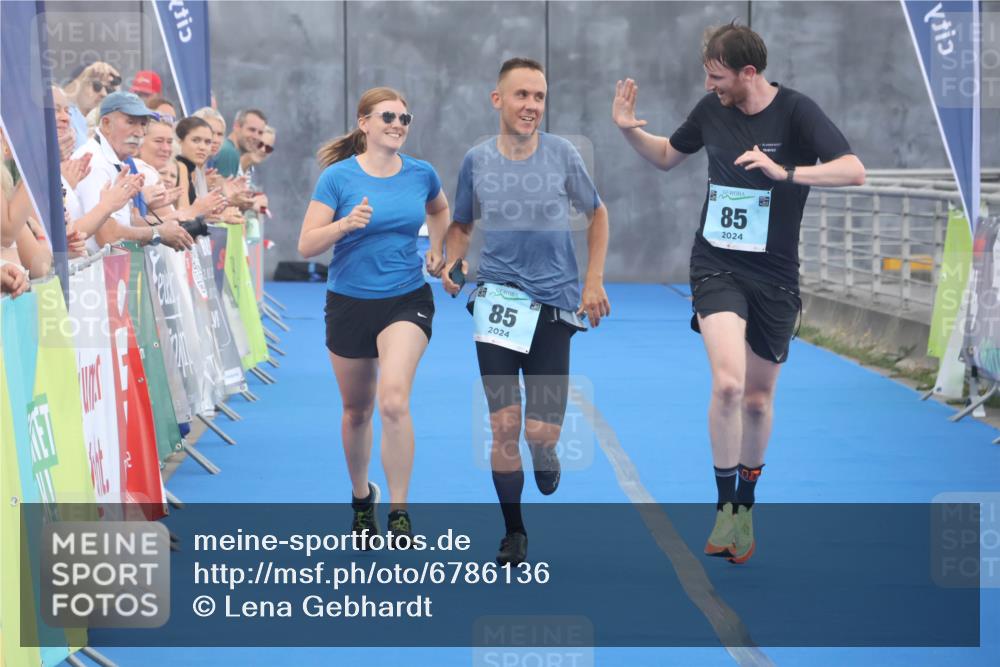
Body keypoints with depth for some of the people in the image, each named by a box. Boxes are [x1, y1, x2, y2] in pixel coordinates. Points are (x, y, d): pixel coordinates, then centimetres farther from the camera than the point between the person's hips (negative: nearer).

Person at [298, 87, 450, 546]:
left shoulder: (422, 174, -1)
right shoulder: (338, 176, -9)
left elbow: (438, 209, 24)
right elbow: (306, 246, -12)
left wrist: (437, 250, 10)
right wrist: (346, 223, -27)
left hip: (407, 301, 0)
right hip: (349, 303, 0)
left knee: (394, 401, -22)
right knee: (357, 411, 14)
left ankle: (399, 514, -16)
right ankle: (361, 498, 40)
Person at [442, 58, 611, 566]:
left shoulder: (561, 154, -3)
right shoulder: (477, 160, 0)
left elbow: (596, 213, 11)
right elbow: (461, 224, 15)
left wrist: (593, 281, 3)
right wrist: (453, 260, -6)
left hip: (554, 304, -1)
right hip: (497, 301, 1)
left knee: (540, 429, -7)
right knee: (503, 425, -5)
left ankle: (544, 455, 33)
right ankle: (513, 533, 12)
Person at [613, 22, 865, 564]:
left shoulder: (796, 111, -12)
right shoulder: (712, 109, -1)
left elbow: (854, 171, -23)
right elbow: (667, 157, 17)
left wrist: (785, 172, -32)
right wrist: (629, 129, 0)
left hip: (774, 275, -1)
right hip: (716, 265, 1)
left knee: (758, 396, 11)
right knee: (727, 383, -21)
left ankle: (746, 507, 33)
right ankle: (725, 506, -6)